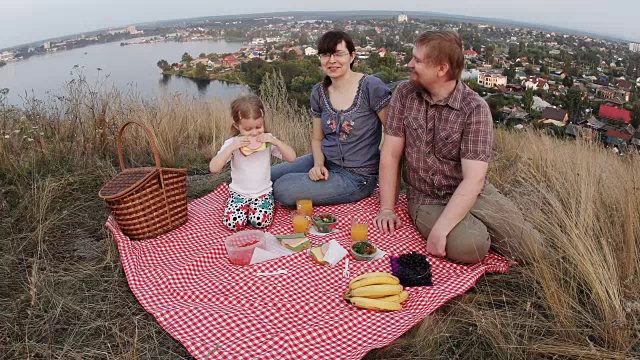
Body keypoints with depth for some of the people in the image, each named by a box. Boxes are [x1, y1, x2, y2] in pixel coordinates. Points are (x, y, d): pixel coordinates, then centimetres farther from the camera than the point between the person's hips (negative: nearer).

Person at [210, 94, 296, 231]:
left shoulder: (268, 140, -6)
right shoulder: (232, 143, -9)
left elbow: (291, 157, -11)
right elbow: (213, 168, -19)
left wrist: (276, 141, -25)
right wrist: (231, 148, -29)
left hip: (263, 192, 0)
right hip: (238, 193, 0)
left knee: (261, 221, -23)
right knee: (233, 223, -20)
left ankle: (253, 207, 11)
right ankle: (245, 207, 12)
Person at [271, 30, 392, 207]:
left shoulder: (371, 87, -16)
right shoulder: (319, 92, 2)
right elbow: (317, 138, 11)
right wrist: (318, 164, -9)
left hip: (357, 177, -6)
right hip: (325, 162, 6)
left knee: (282, 190, -19)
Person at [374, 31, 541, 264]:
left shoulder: (475, 109, -14)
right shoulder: (404, 94, -4)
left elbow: (473, 179, -19)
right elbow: (391, 155, -4)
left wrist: (440, 229, -28)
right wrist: (387, 209, -9)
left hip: (473, 194, 0)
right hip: (426, 200, 0)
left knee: (530, 248, -10)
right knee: (468, 246, -27)